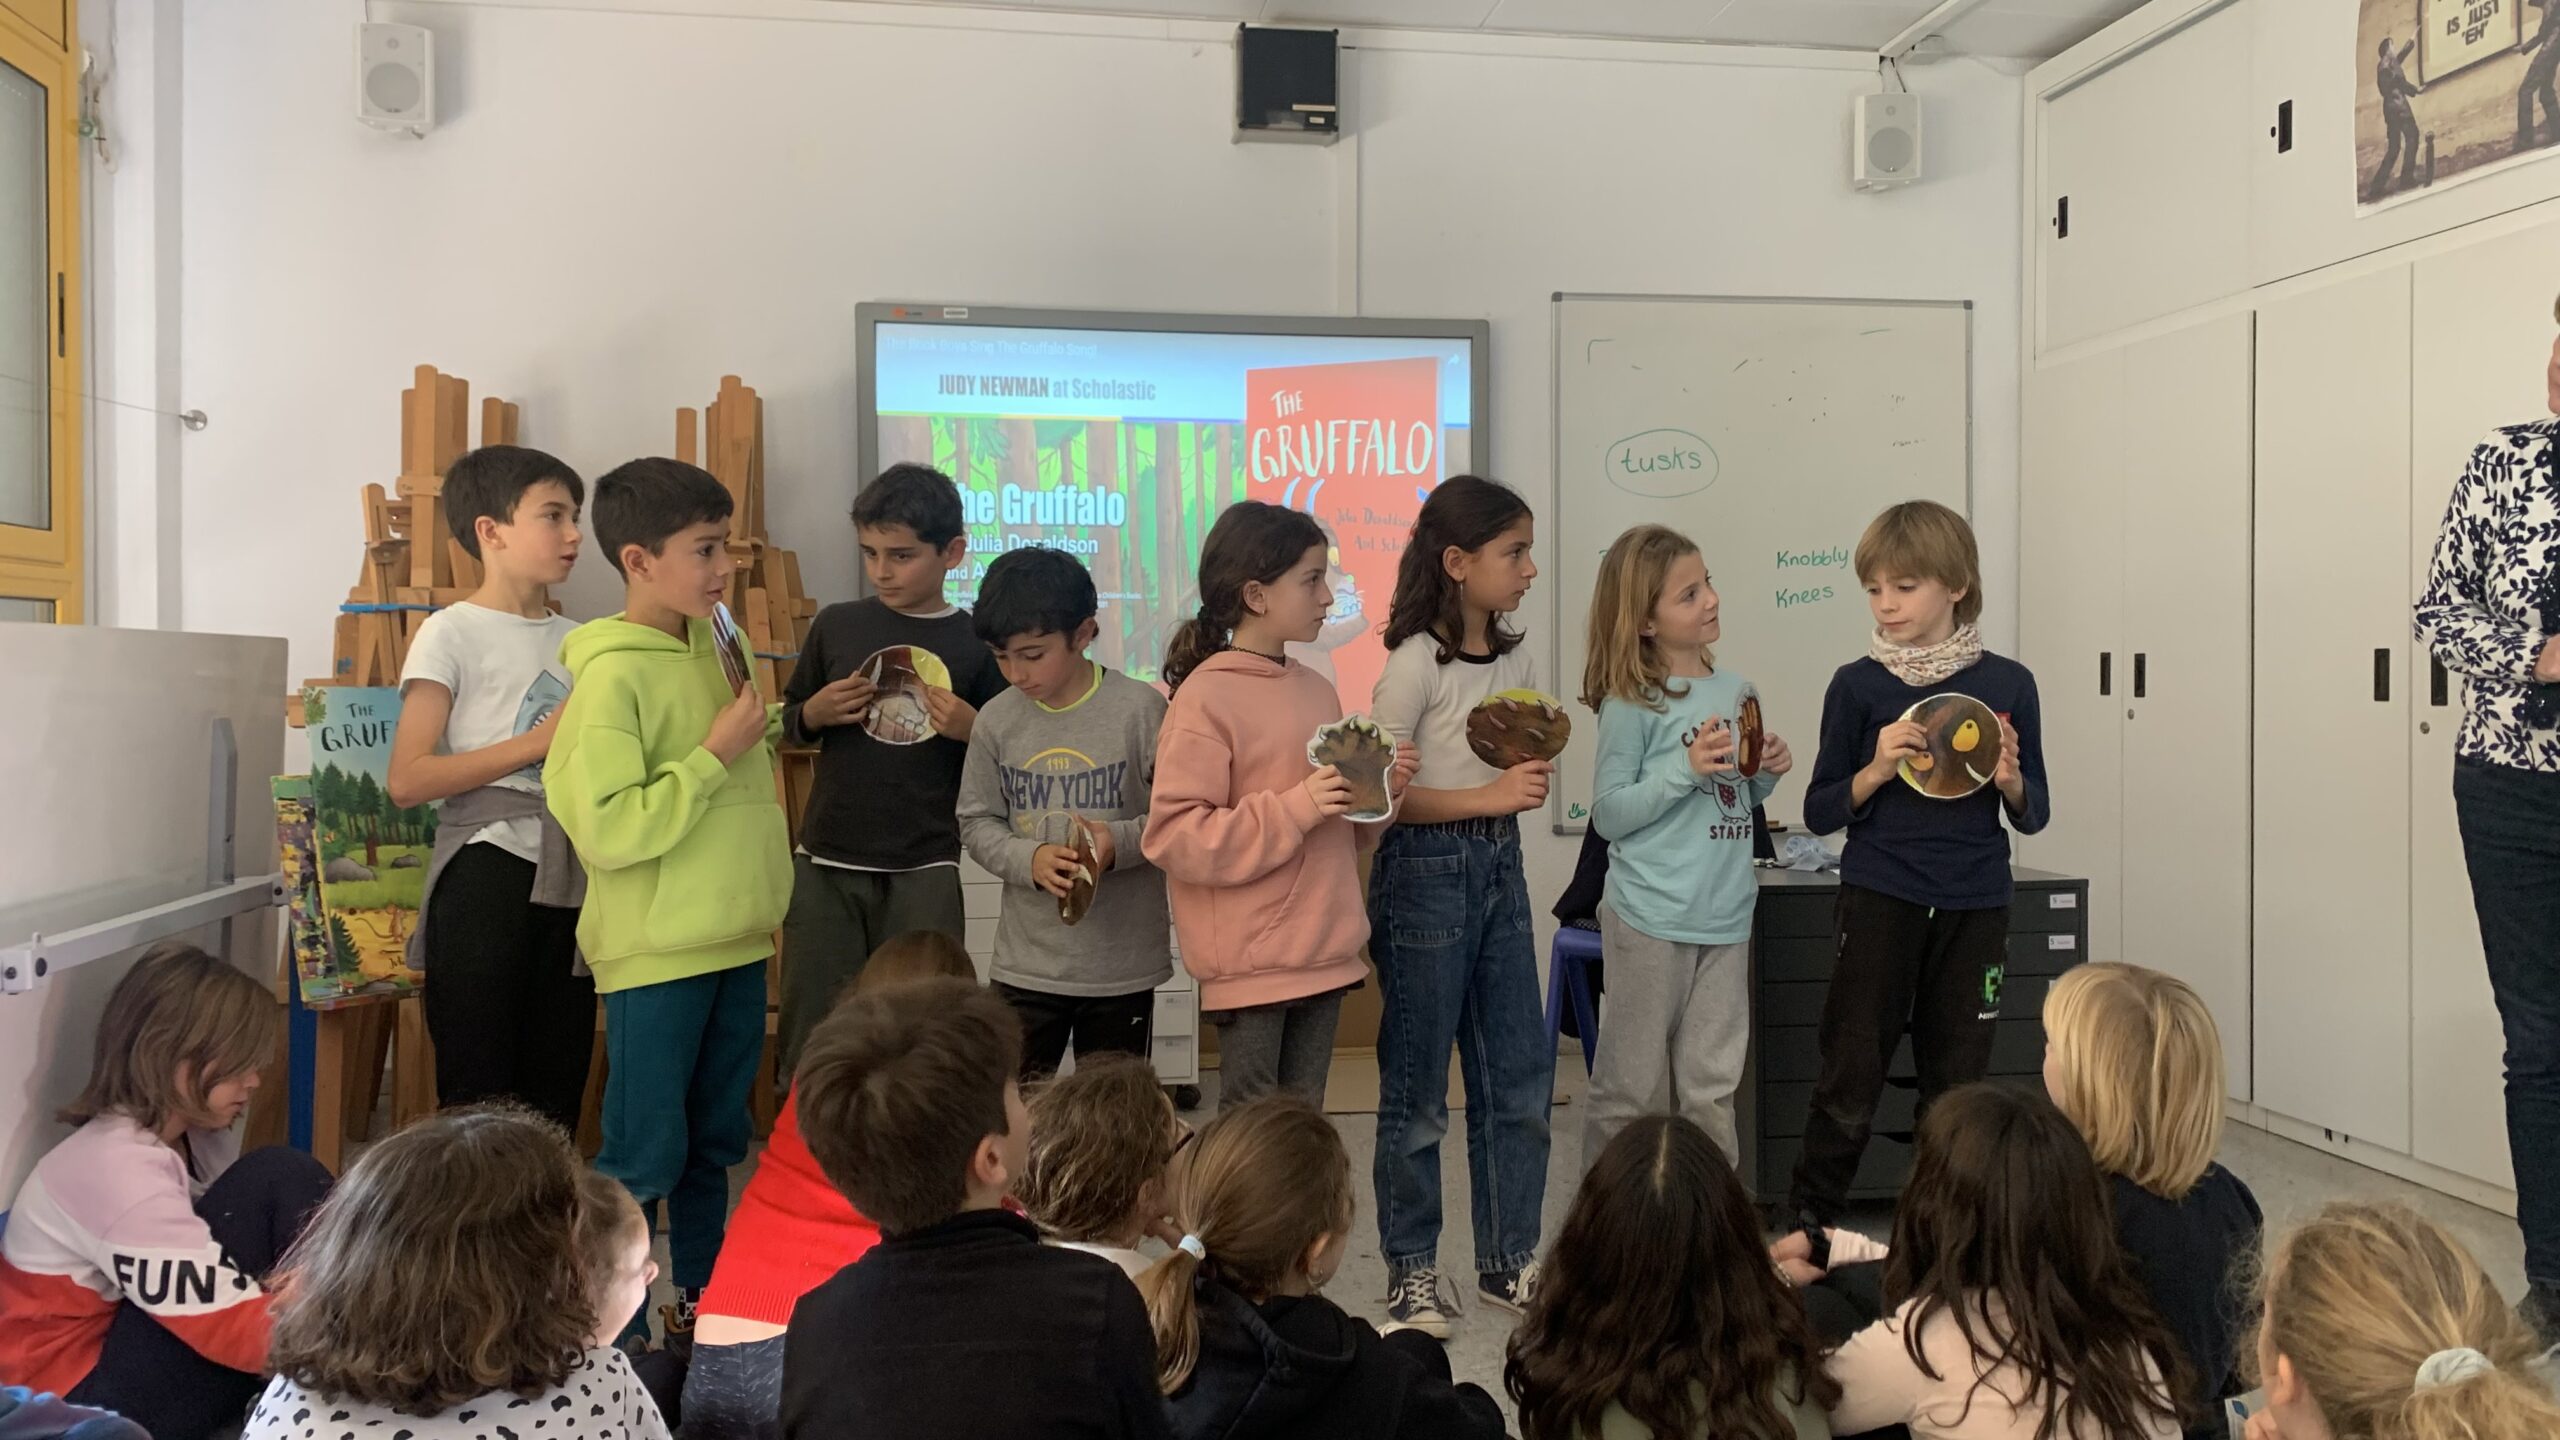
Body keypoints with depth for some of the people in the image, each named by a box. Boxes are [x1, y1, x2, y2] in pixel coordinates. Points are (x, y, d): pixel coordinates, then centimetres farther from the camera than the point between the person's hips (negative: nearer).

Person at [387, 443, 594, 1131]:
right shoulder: (453, 634, -5)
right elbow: (407, 780, -13)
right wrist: (540, 741, -16)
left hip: (569, 880, 6)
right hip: (487, 873, -6)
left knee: (557, 1099, 10)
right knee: (480, 1099, 1)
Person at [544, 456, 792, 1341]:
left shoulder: (714, 648, 7)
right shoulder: (614, 675, -15)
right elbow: (606, 828, -21)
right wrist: (715, 755, -20)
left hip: (736, 943, 7)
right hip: (655, 955, -7)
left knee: (715, 1144, 17)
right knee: (643, 1159, 3)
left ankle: (702, 1302, 32)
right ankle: (618, 1335, 16)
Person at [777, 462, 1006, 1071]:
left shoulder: (976, 643, -1)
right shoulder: (837, 625, 4)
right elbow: (789, 721, 16)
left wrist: (973, 729, -14)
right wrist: (815, 713, -6)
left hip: (923, 869, -2)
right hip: (825, 863, 2)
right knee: (809, 1028, 10)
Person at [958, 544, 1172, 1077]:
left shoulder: (1140, 708, -10)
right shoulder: (995, 721, -2)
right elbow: (977, 822, 5)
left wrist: (1122, 842, -22)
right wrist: (1030, 859, -13)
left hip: (1123, 966, -2)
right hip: (1025, 964, 2)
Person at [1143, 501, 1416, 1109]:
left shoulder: (1316, 691, 10)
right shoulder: (1205, 699, -12)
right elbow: (1172, 836, -18)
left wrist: (1381, 786, 1)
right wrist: (1293, 810, -22)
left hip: (1324, 953, 7)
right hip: (1250, 963, -7)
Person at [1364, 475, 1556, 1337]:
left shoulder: (1515, 661, 8)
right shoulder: (1417, 663, -13)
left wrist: (1531, 777, -3)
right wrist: (1490, 797, -19)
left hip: (1501, 868, 7)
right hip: (1426, 873, -7)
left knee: (1521, 1078, 10)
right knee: (1417, 1090, 4)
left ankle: (1508, 1261, 24)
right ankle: (1410, 1269, 18)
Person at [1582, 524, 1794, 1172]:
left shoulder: (1735, 691, 9)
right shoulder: (1631, 704, -9)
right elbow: (1609, 814, -11)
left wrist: (1766, 773, 1)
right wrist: (1686, 767, -19)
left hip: (1726, 917, 6)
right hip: (1652, 918, -5)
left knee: (1712, 1088, 13)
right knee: (1633, 1084, 4)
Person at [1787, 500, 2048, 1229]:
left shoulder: (2007, 683, 2)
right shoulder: (1858, 685, -2)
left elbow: (2033, 815, 9)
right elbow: (1820, 813, 1)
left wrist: (2010, 781, -12)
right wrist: (1875, 771, -16)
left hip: (1974, 908, 2)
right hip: (1879, 902, -2)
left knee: (1957, 1078, 10)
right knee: (1851, 1075, 1)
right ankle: (1807, 1221, 13)